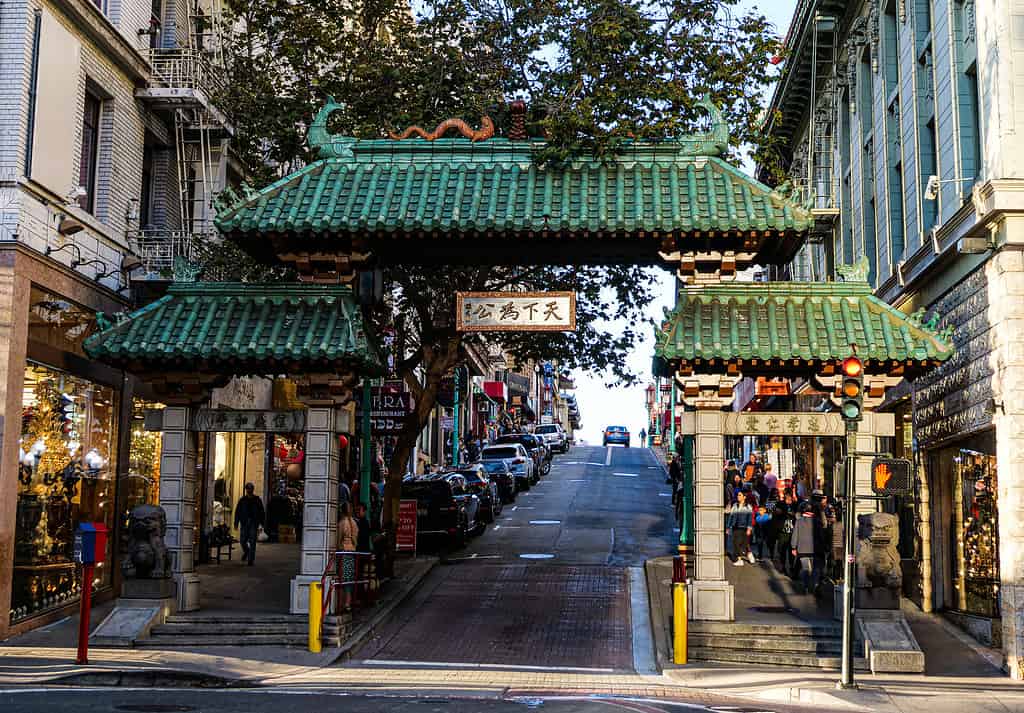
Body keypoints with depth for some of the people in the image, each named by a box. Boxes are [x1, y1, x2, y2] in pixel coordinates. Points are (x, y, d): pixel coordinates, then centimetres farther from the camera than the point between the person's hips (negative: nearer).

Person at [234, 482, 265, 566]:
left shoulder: (257, 500, 6)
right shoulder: (242, 500, 8)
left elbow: (262, 512, 9)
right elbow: (237, 512, 8)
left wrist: (262, 524, 2)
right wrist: (236, 523, 1)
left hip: (254, 524, -1)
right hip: (244, 523, 1)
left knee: (252, 542, -7)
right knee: (243, 541, 0)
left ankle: (251, 560, -4)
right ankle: (246, 552, 32)